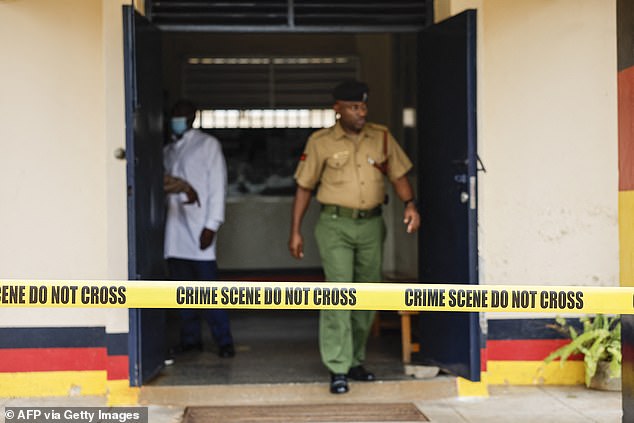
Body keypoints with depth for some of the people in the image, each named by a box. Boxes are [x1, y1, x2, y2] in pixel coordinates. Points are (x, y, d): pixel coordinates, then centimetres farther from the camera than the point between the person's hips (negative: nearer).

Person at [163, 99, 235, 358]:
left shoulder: (208, 145, 4)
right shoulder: (168, 150, 20)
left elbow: (218, 185, -3)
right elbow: (165, 184, 20)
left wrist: (211, 225, -11)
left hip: (198, 227, -5)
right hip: (174, 227, 5)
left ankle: (223, 341, -6)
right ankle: (190, 338, 12)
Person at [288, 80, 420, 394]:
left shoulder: (381, 138, 7)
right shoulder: (321, 142, 0)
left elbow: (398, 175, 9)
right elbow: (304, 187, 3)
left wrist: (410, 205, -10)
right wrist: (295, 231, 1)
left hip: (371, 225, 4)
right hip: (335, 225, -4)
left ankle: (355, 362, 24)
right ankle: (338, 370, -11)